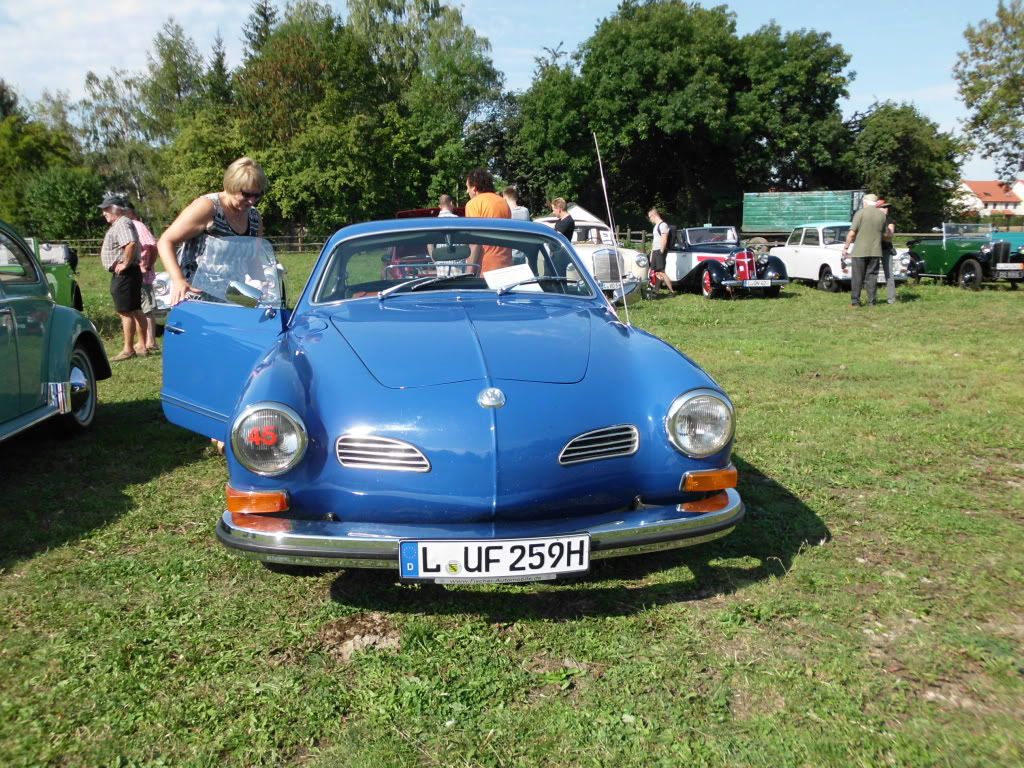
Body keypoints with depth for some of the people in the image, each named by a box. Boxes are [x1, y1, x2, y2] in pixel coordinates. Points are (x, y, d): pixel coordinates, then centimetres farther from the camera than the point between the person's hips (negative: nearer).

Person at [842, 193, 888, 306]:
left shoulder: (861, 213, -7)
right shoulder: (882, 214, 7)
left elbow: (852, 233, -12)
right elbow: (885, 234, 11)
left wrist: (846, 247, -3)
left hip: (859, 251, -4)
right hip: (875, 251, 4)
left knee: (857, 277, 1)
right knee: (872, 276, 9)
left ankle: (855, 301, 1)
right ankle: (871, 300, 8)